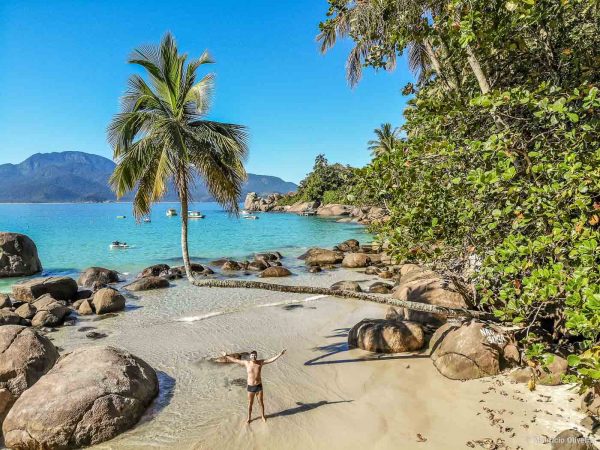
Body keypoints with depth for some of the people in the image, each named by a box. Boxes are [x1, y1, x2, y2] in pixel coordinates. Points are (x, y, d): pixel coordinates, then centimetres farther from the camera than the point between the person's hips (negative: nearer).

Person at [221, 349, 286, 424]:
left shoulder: (260, 362, -9)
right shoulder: (246, 363, -9)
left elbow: (272, 359, -12)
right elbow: (235, 360, -3)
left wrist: (280, 354, -19)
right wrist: (226, 356, -3)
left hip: (259, 386, 0)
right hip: (250, 387, 0)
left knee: (261, 403, 14)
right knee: (250, 404, 14)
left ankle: (263, 416, 37)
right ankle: (249, 418, 36)